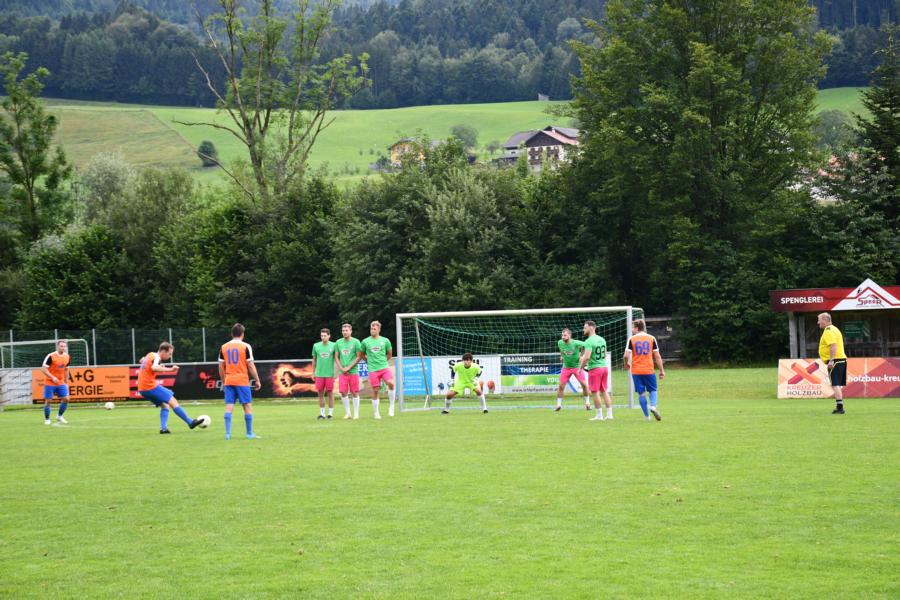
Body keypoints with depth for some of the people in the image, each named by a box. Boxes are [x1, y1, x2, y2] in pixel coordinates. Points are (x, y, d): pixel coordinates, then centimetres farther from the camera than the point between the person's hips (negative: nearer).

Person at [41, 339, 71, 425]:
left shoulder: (67, 357, 3)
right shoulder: (51, 356, -16)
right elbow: (43, 369, -17)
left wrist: (66, 382, 16)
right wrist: (52, 377, -26)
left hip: (61, 383, 5)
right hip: (49, 383, -5)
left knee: (66, 399, -4)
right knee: (48, 401, -3)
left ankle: (59, 416, 16)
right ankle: (47, 419, 13)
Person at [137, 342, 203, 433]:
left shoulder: (150, 355, 13)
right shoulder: (156, 357, -14)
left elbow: (141, 361, 35)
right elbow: (154, 367, -37)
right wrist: (169, 369, -41)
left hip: (142, 389, 9)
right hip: (150, 387, -9)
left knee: (164, 405, 15)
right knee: (173, 402, -7)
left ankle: (163, 428, 2)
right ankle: (190, 422, -7)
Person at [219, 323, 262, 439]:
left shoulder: (224, 347, 7)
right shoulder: (245, 347, -4)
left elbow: (221, 367, 10)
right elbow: (251, 366, -6)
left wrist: (223, 381, 21)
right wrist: (257, 381, 3)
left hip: (228, 381, 4)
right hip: (242, 381, -3)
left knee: (229, 407, 2)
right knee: (248, 406, 4)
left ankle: (227, 433, -4)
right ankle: (250, 433, 6)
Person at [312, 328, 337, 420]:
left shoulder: (333, 346, -2)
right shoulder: (316, 346, 5)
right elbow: (314, 360, 13)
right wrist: (313, 372, 11)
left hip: (330, 374, -2)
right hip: (319, 374, 2)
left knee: (330, 393, 1)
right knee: (320, 394, 4)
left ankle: (330, 413, 9)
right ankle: (322, 413, 11)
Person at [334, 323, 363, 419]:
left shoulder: (355, 342, -3)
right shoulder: (338, 343, 8)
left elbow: (358, 357, -4)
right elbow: (336, 357, 11)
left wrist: (349, 367, -11)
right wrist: (342, 368, -3)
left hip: (353, 371, -3)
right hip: (342, 372, 3)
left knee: (355, 392, -1)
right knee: (343, 392, -1)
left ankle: (356, 413, 6)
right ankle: (347, 412, 11)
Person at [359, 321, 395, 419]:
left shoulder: (385, 341, 5)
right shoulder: (365, 342, 5)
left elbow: (389, 354, 18)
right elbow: (361, 355, 18)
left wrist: (382, 361, 11)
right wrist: (370, 361, 11)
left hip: (384, 368, 0)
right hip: (373, 370, 0)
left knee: (391, 383, -24)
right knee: (375, 390, 0)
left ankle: (391, 406, -9)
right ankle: (376, 413, 11)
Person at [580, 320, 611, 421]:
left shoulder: (589, 341, -15)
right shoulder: (602, 340, 12)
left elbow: (587, 357, -23)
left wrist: (581, 367, -9)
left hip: (594, 368, -8)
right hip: (604, 367, 8)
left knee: (595, 392, 0)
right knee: (604, 391, 12)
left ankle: (599, 415, 1)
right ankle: (609, 414, 11)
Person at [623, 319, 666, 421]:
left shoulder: (631, 339, -2)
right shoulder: (652, 338, 2)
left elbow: (626, 355, -9)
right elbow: (657, 356, 1)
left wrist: (627, 364, 12)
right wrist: (662, 370, 6)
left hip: (636, 371, -1)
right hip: (649, 370, 1)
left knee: (641, 393, 6)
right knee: (653, 390, 13)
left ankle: (647, 416, 6)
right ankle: (653, 406, -15)